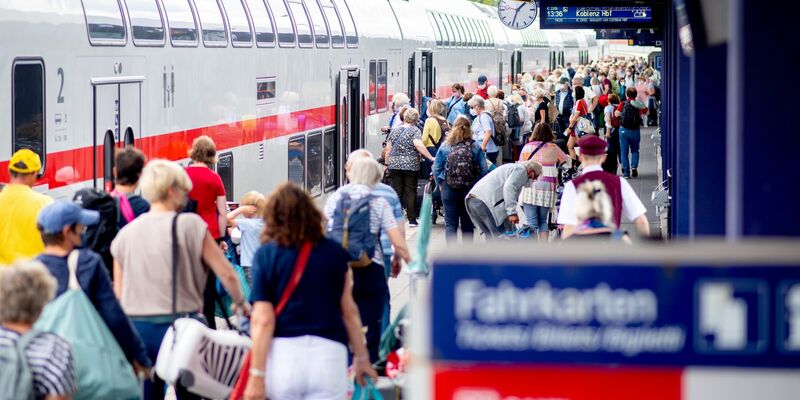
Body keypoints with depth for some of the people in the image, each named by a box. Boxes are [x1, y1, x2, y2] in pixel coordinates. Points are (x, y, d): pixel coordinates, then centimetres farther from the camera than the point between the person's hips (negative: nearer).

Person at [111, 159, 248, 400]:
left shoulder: (125, 234, 7)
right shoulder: (189, 225, -6)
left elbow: (118, 293, 11)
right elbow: (226, 274, -5)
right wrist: (241, 303, 13)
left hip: (136, 329, 4)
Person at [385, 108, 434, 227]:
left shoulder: (395, 130, 10)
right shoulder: (415, 130, -3)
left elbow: (388, 148, 11)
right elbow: (418, 145, -18)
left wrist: (387, 163, 20)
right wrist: (431, 158, -17)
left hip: (394, 164, 3)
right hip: (411, 165, -3)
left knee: (397, 192, 6)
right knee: (410, 192, 1)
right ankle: (412, 220, 1)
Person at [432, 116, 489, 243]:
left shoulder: (444, 147, -4)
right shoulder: (476, 147, -3)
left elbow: (436, 169, -1)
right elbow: (484, 170, -5)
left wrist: (440, 184, 12)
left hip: (449, 189, -1)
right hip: (470, 189, 1)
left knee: (450, 224, 0)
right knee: (467, 224, 12)